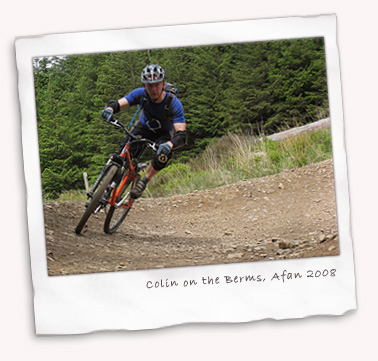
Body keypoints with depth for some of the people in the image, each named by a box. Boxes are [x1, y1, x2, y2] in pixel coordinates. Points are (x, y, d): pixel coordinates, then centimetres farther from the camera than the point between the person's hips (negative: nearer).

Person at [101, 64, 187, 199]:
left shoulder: (174, 104, -34)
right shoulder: (141, 94, -26)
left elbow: (181, 135, -39)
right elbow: (118, 103, -27)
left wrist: (169, 145, -62)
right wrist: (110, 109, -52)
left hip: (164, 133, -2)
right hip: (144, 127, 2)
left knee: (163, 154, -34)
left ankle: (144, 180, -8)